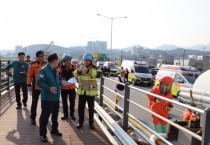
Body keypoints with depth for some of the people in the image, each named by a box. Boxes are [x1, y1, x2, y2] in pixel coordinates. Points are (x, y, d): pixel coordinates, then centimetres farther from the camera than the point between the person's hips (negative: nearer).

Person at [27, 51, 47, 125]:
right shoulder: (33, 65, -8)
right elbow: (29, 76, -5)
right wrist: (29, 85, -8)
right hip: (36, 87, -3)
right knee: (34, 103, 6)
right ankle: (33, 118, 17)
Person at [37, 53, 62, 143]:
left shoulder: (54, 70, 10)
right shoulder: (43, 70, -16)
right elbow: (39, 82, -20)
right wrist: (49, 88, -29)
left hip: (56, 97, 8)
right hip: (47, 98, -8)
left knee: (55, 115, 19)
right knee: (45, 116, 1)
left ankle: (54, 130, 36)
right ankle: (42, 134, 13)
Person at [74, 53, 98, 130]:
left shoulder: (94, 68, -3)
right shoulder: (81, 68, 6)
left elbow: (94, 73, -26)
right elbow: (75, 75, -10)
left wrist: (88, 70, -46)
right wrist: (78, 71, -32)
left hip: (91, 91, -2)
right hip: (82, 91, 3)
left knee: (91, 108, 6)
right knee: (80, 108, 6)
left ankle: (91, 123, 19)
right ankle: (80, 122, 20)